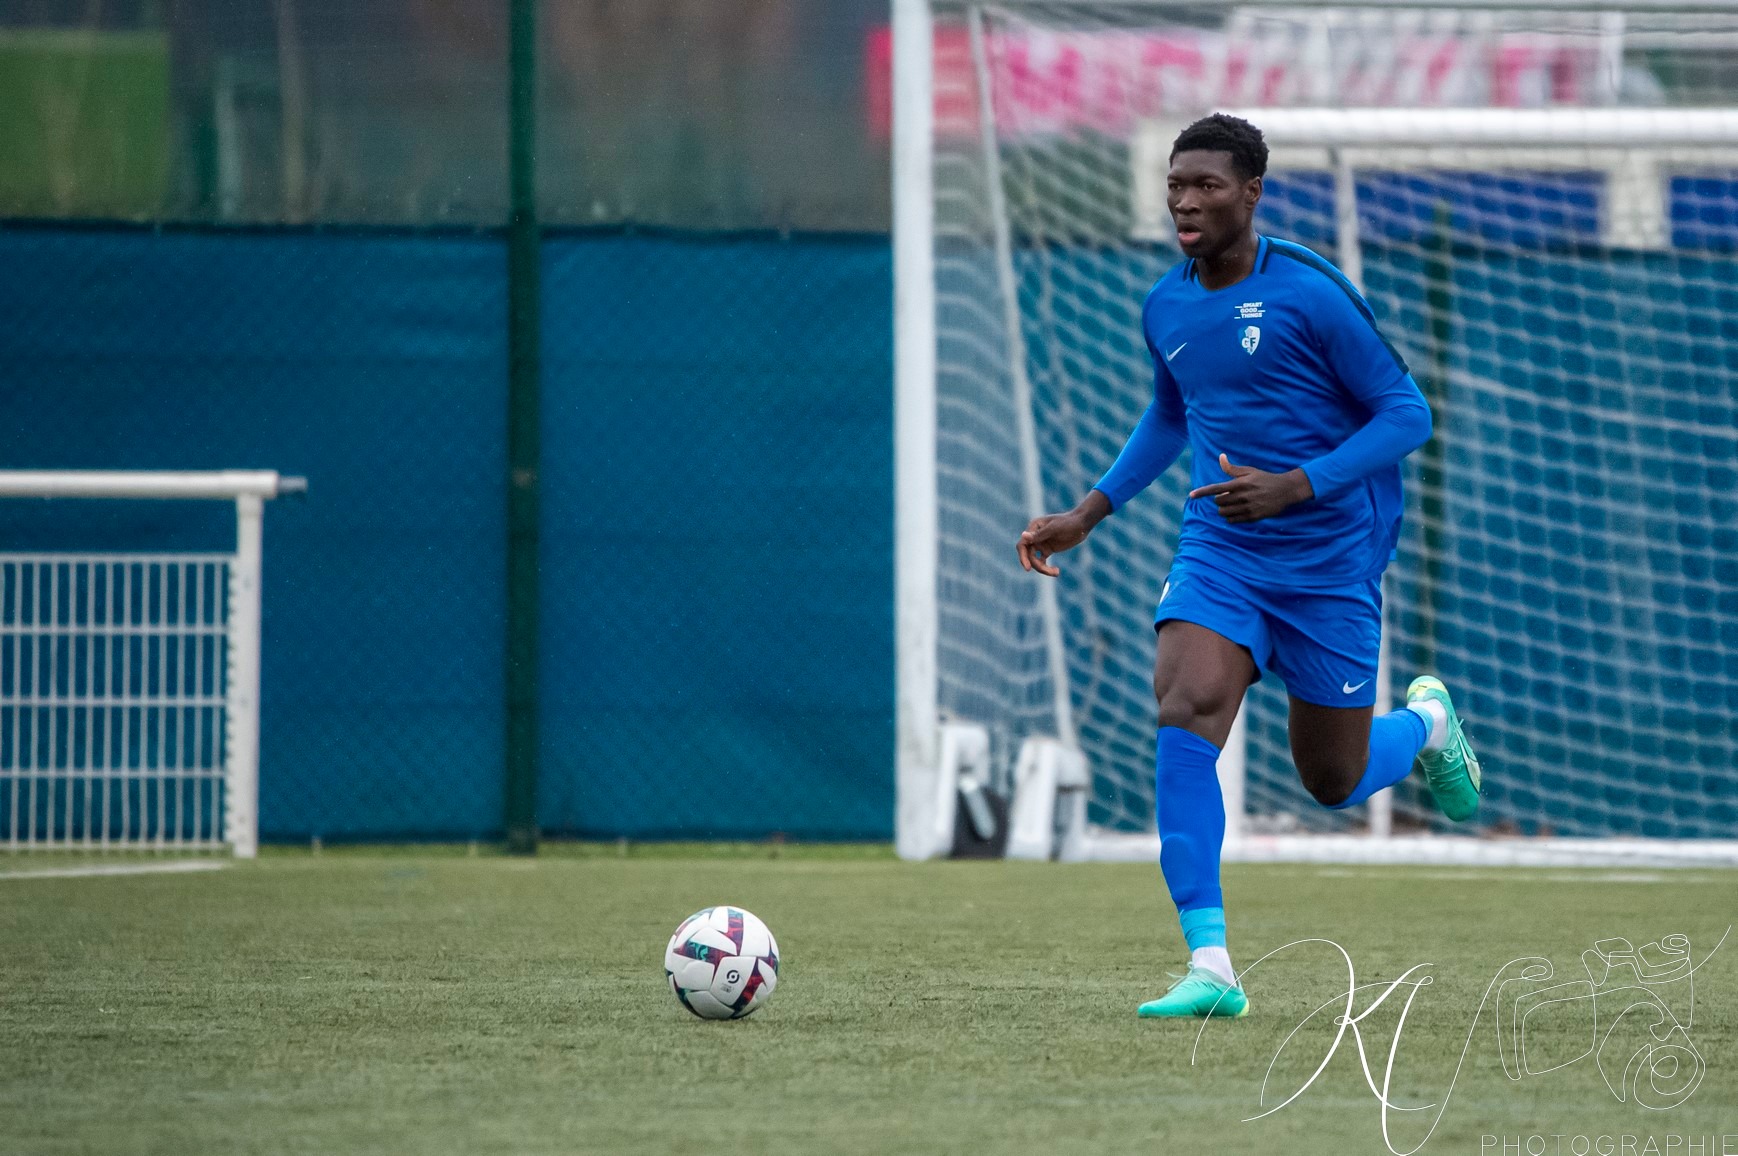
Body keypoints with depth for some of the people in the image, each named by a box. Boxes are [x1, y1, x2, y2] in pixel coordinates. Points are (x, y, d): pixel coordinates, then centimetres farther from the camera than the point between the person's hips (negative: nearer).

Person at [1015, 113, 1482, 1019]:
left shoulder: (1309, 293, -13)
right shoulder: (1165, 309, 5)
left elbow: (1405, 412, -11)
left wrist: (1293, 488, -22)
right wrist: (1090, 512, 17)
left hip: (1330, 562, -4)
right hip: (1217, 553, 4)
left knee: (1335, 783, 6)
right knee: (1184, 714, -23)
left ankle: (1425, 724, 44)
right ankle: (1209, 967, -23)